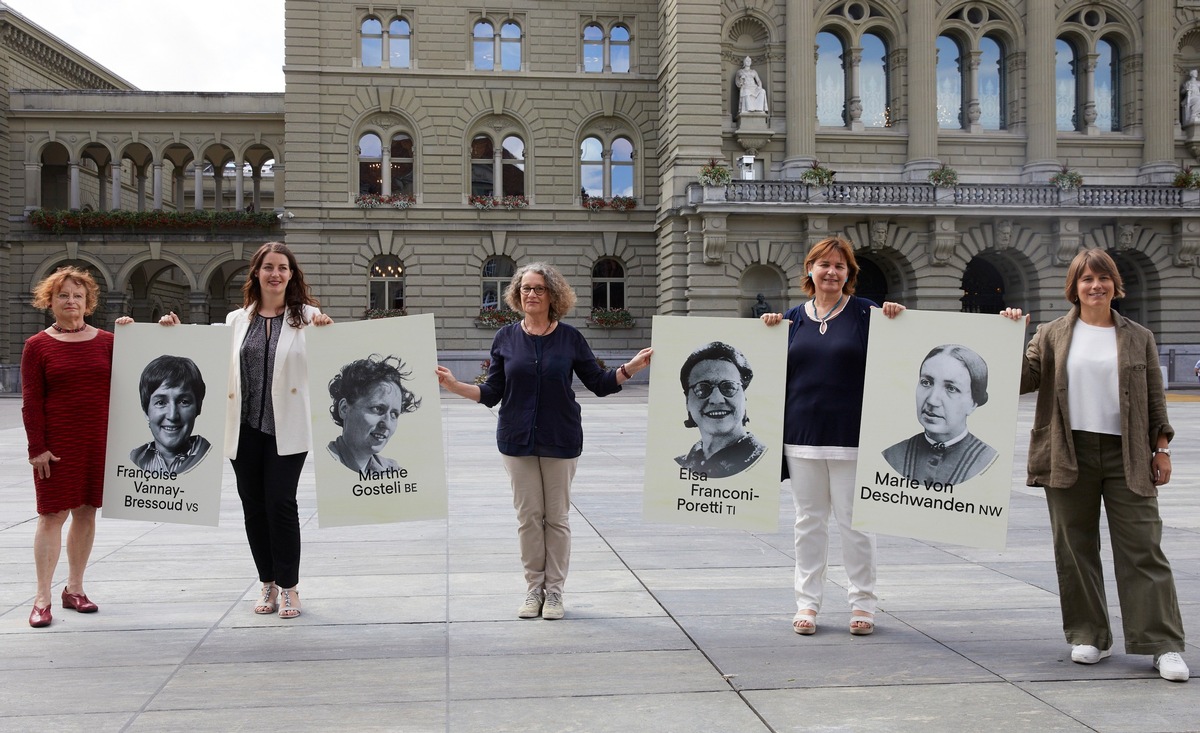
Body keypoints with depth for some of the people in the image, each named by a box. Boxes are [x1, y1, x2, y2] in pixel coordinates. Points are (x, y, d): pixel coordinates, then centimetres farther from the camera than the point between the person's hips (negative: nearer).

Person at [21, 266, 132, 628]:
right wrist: (37, 448, -10)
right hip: (56, 444, -3)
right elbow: (31, 402, -3)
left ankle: (74, 589, 22)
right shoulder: (37, 346, 1)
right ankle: (42, 599, 4)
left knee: (86, 513, 9)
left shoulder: (106, 341, 8)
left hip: (98, 441, 3)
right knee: (52, 514, -2)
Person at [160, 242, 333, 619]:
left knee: (280, 503, -5)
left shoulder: (306, 316, 1)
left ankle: (289, 586, 9)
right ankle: (269, 584, 23)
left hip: (286, 428, -4)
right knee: (254, 506, 9)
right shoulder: (237, 320, 11)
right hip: (245, 427, 4)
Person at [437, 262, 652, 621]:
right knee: (528, 515, 5)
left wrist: (631, 368, -11)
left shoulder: (570, 338, -1)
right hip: (517, 439, 1)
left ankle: (554, 591, 16)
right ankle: (533, 589, 17)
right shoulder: (506, 338, 2)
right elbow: (491, 393, 4)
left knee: (557, 516, 5)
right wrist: (454, 385, -8)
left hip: (560, 439, -1)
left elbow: (600, 383, 3)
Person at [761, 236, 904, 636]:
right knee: (808, 519, 9)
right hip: (802, 433, 3)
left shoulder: (865, 313, 1)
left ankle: (863, 603, 14)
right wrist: (771, 330, 1)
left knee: (854, 519, 2)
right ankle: (807, 602, 18)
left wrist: (894, 320, -15)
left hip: (850, 434, -3)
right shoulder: (793, 317, 11)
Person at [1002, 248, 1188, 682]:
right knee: (1075, 549, 5)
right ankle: (1088, 636, 17)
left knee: (1142, 548, -3)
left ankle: (1163, 645, 1)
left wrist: (1161, 447, 5)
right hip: (1070, 456, 0)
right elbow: (1023, 379, 2)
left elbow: (1155, 398, 11)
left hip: (1126, 456, 0)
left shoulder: (1139, 338, 10)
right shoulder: (1053, 335, 8)